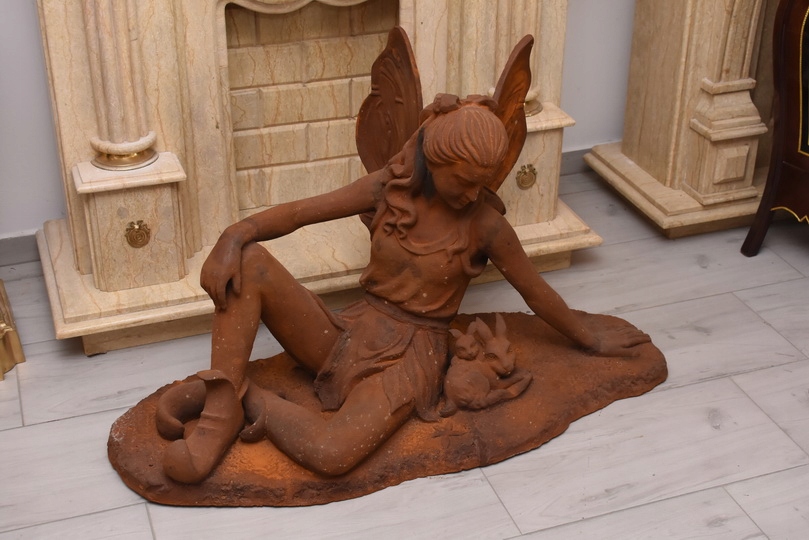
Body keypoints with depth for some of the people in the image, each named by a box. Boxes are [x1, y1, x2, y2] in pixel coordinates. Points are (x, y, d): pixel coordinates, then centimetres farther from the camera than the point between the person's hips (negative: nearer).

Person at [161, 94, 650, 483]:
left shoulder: (485, 224, -10)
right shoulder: (388, 188, -4)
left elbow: (536, 291, 3)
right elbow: (300, 212, -5)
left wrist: (593, 341, 13)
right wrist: (237, 233, -23)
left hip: (412, 354, -3)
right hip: (355, 333, 4)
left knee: (332, 454, -35)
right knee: (247, 262, -20)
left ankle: (251, 399, -7)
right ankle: (222, 414, -19)